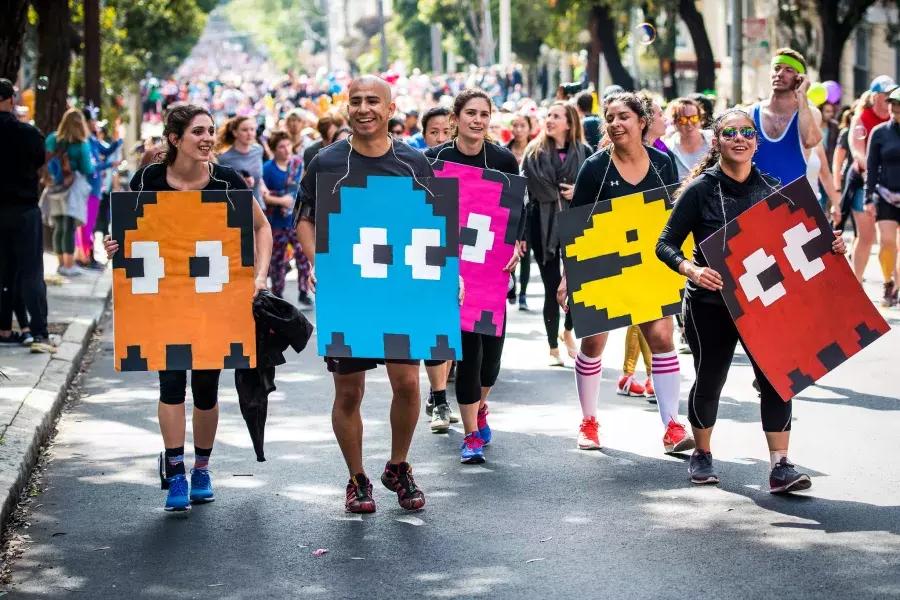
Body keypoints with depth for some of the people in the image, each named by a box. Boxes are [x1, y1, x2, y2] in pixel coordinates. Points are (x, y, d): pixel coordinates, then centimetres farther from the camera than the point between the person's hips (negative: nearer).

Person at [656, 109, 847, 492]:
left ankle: (780, 467, -9)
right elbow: (666, 244, -9)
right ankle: (702, 456, 32)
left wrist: (829, 248, -8)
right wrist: (691, 270, -28)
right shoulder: (700, 190, -8)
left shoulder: (771, 187, 4)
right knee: (709, 379, 10)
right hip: (710, 303, -2)